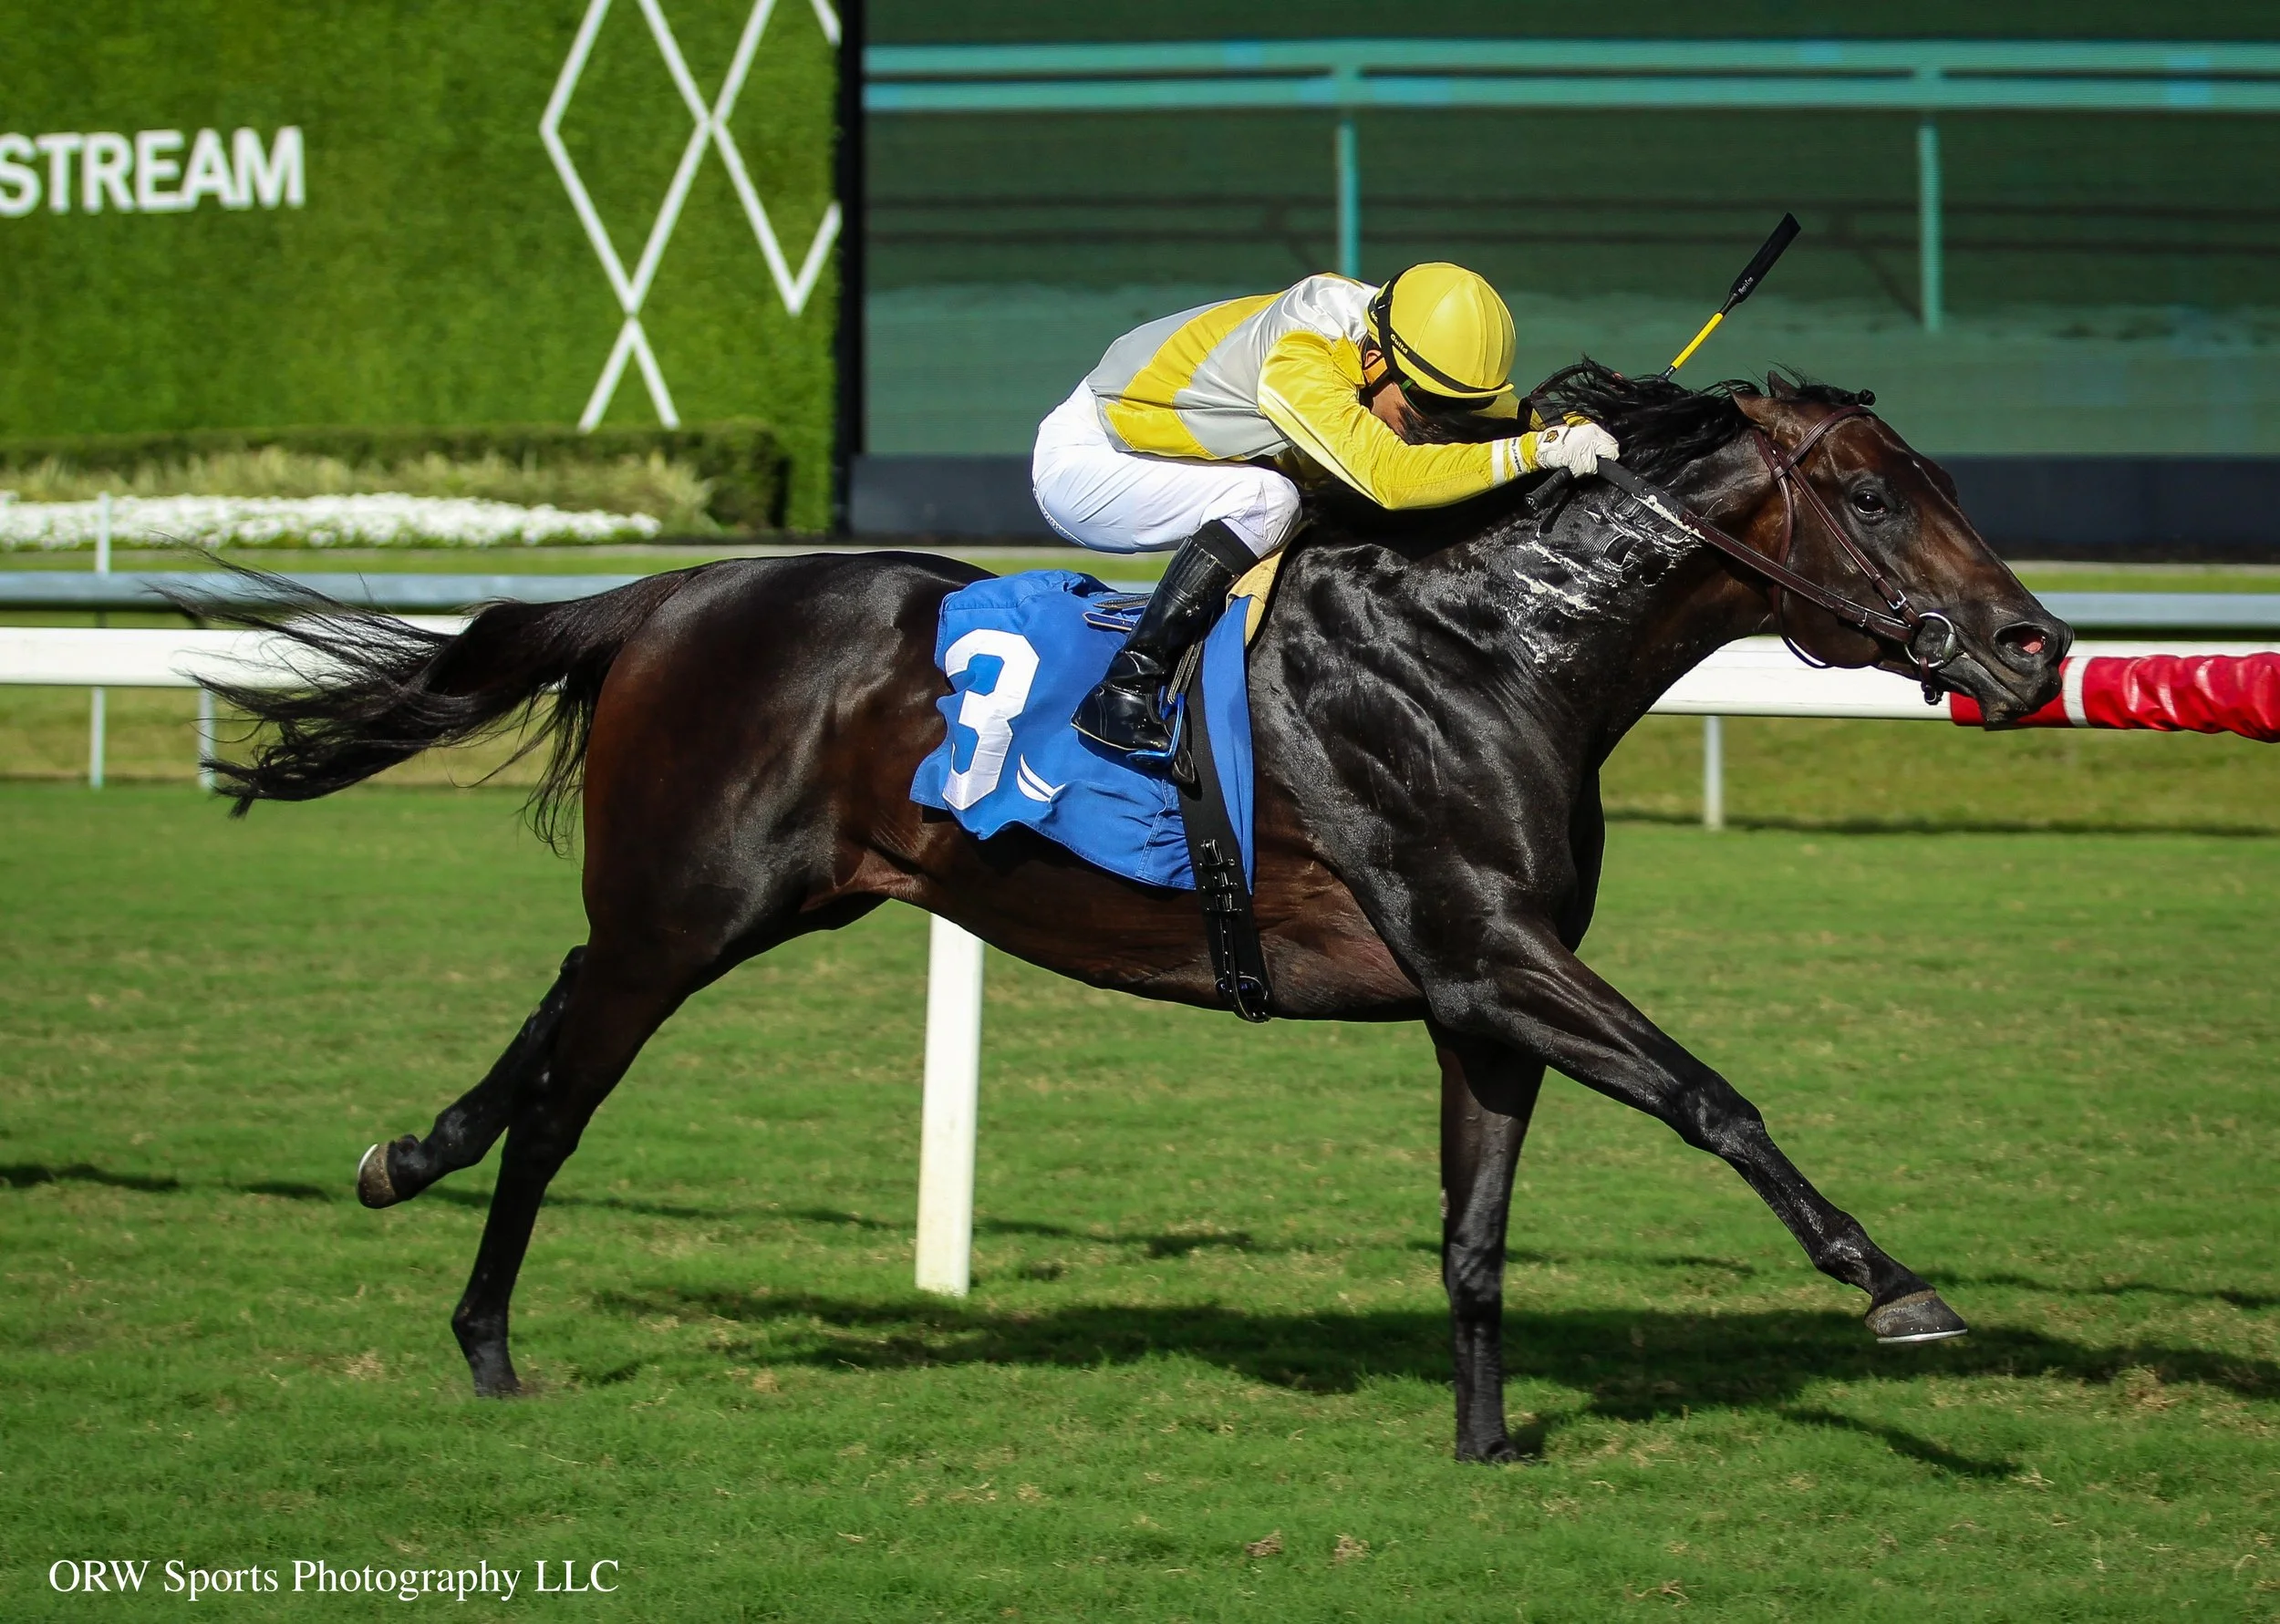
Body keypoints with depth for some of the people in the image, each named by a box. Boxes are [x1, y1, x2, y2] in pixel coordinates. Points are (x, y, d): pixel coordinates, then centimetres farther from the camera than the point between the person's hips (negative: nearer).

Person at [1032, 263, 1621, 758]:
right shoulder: (1296, 364, -35)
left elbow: (1501, 413, 4)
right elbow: (1388, 474, -46)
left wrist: (1576, 424, -16)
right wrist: (1537, 449, -49)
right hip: (1079, 461, -9)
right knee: (1266, 501, -30)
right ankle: (1127, 689, -28)